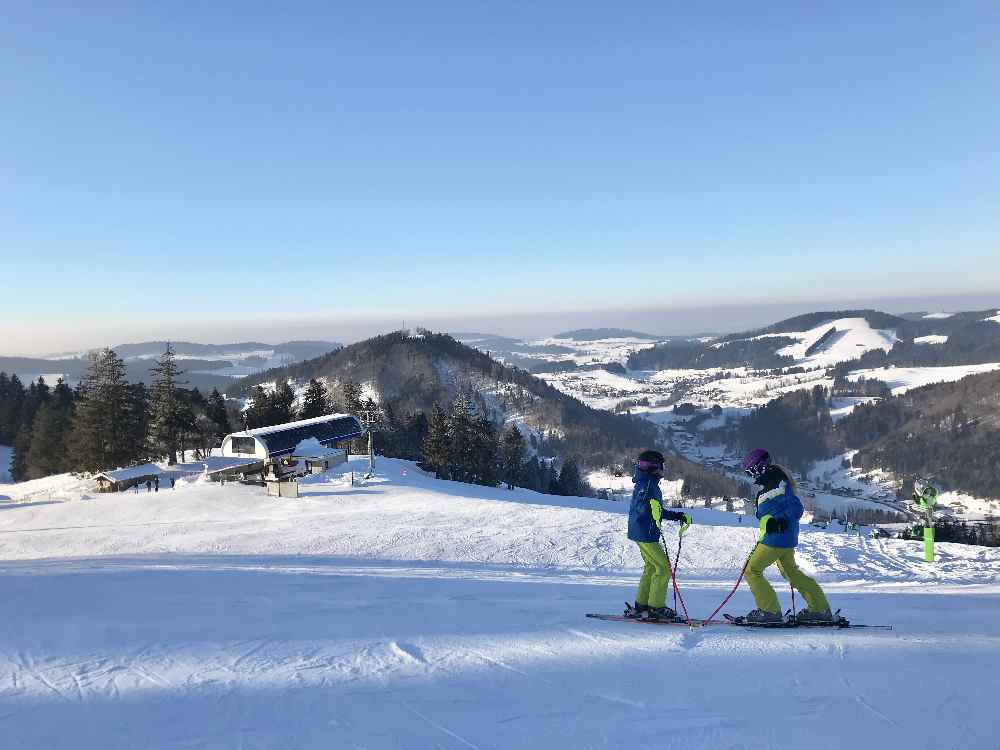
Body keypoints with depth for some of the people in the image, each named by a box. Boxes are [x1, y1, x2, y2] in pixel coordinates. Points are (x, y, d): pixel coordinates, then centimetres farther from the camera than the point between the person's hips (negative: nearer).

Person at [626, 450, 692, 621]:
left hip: (640, 533, 11)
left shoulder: (650, 483, 17)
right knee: (664, 567, -6)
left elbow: (658, 511, 25)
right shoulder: (647, 483, -15)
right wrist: (660, 511, -48)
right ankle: (656, 607, -2)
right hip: (645, 533, -11)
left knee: (651, 567, 17)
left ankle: (640, 606, 22)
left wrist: (679, 516, 28)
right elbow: (642, 507, -29)